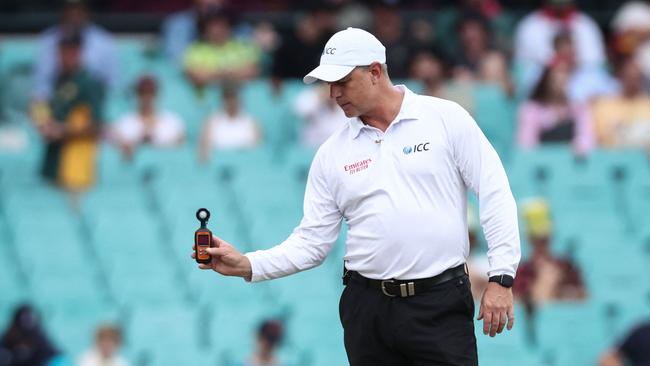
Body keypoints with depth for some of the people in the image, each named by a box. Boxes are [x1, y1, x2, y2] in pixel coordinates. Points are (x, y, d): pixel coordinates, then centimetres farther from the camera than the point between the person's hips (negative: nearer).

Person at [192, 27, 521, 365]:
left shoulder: (446, 119, 0)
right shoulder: (333, 153, 9)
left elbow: (495, 196, -2)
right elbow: (312, 241, 9)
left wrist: (501, 278, -10)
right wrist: (247, 265, -6)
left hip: (440, 303, -3)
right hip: (368, 308, 3)